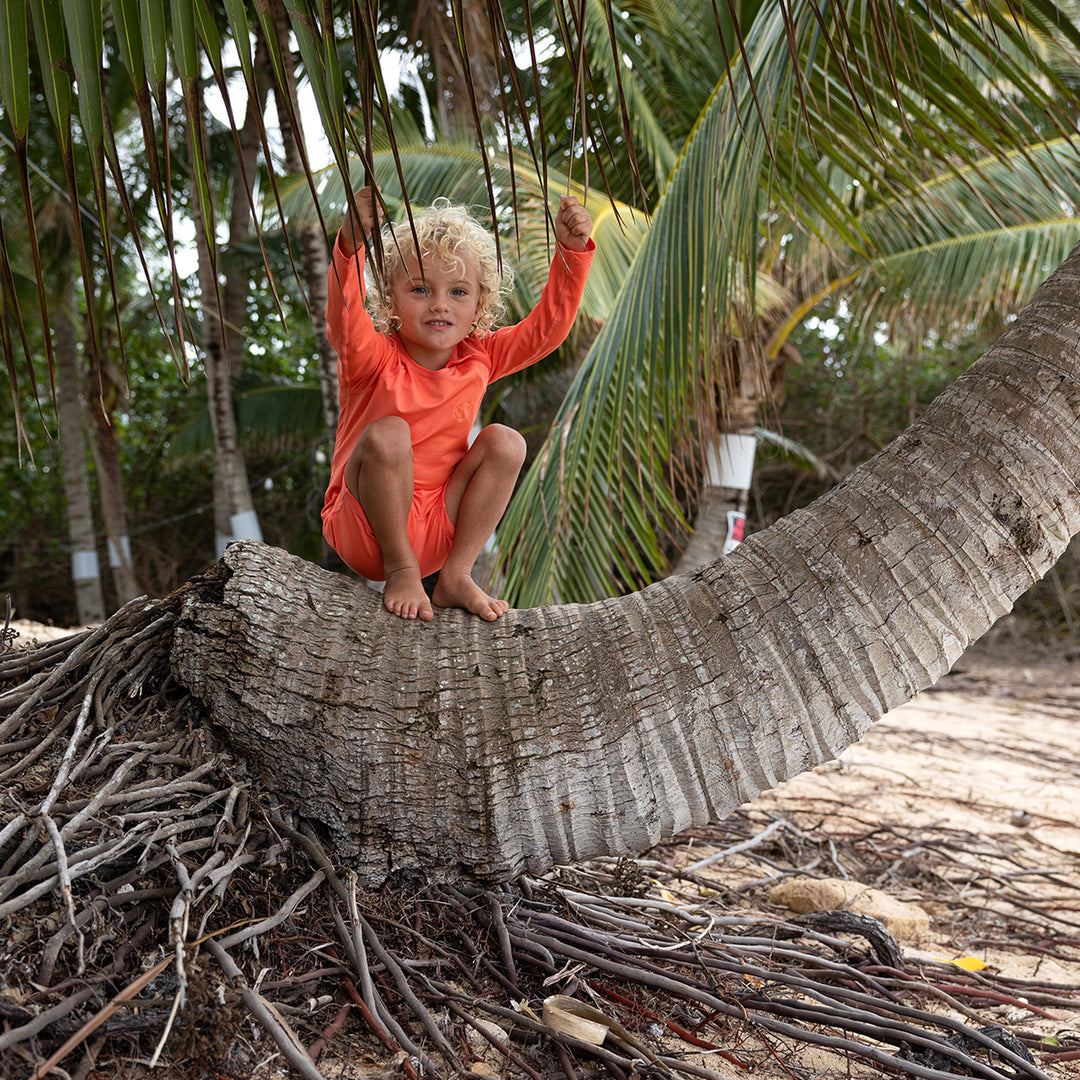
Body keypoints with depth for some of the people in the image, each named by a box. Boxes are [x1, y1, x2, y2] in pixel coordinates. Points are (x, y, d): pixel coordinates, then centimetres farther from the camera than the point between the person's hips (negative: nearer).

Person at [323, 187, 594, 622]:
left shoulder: (477, 359, 0)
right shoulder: (374, 358, -14)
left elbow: (546, 327, -3)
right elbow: (344, 317, -36)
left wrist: (571, 252, -16)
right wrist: (351, 244, -53)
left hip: (436, 533, 5)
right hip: (364, 532, -4)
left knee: (504, 442, -12)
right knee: (388, 434, -31)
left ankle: (456, 576, -7)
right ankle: (399, 569, -12)